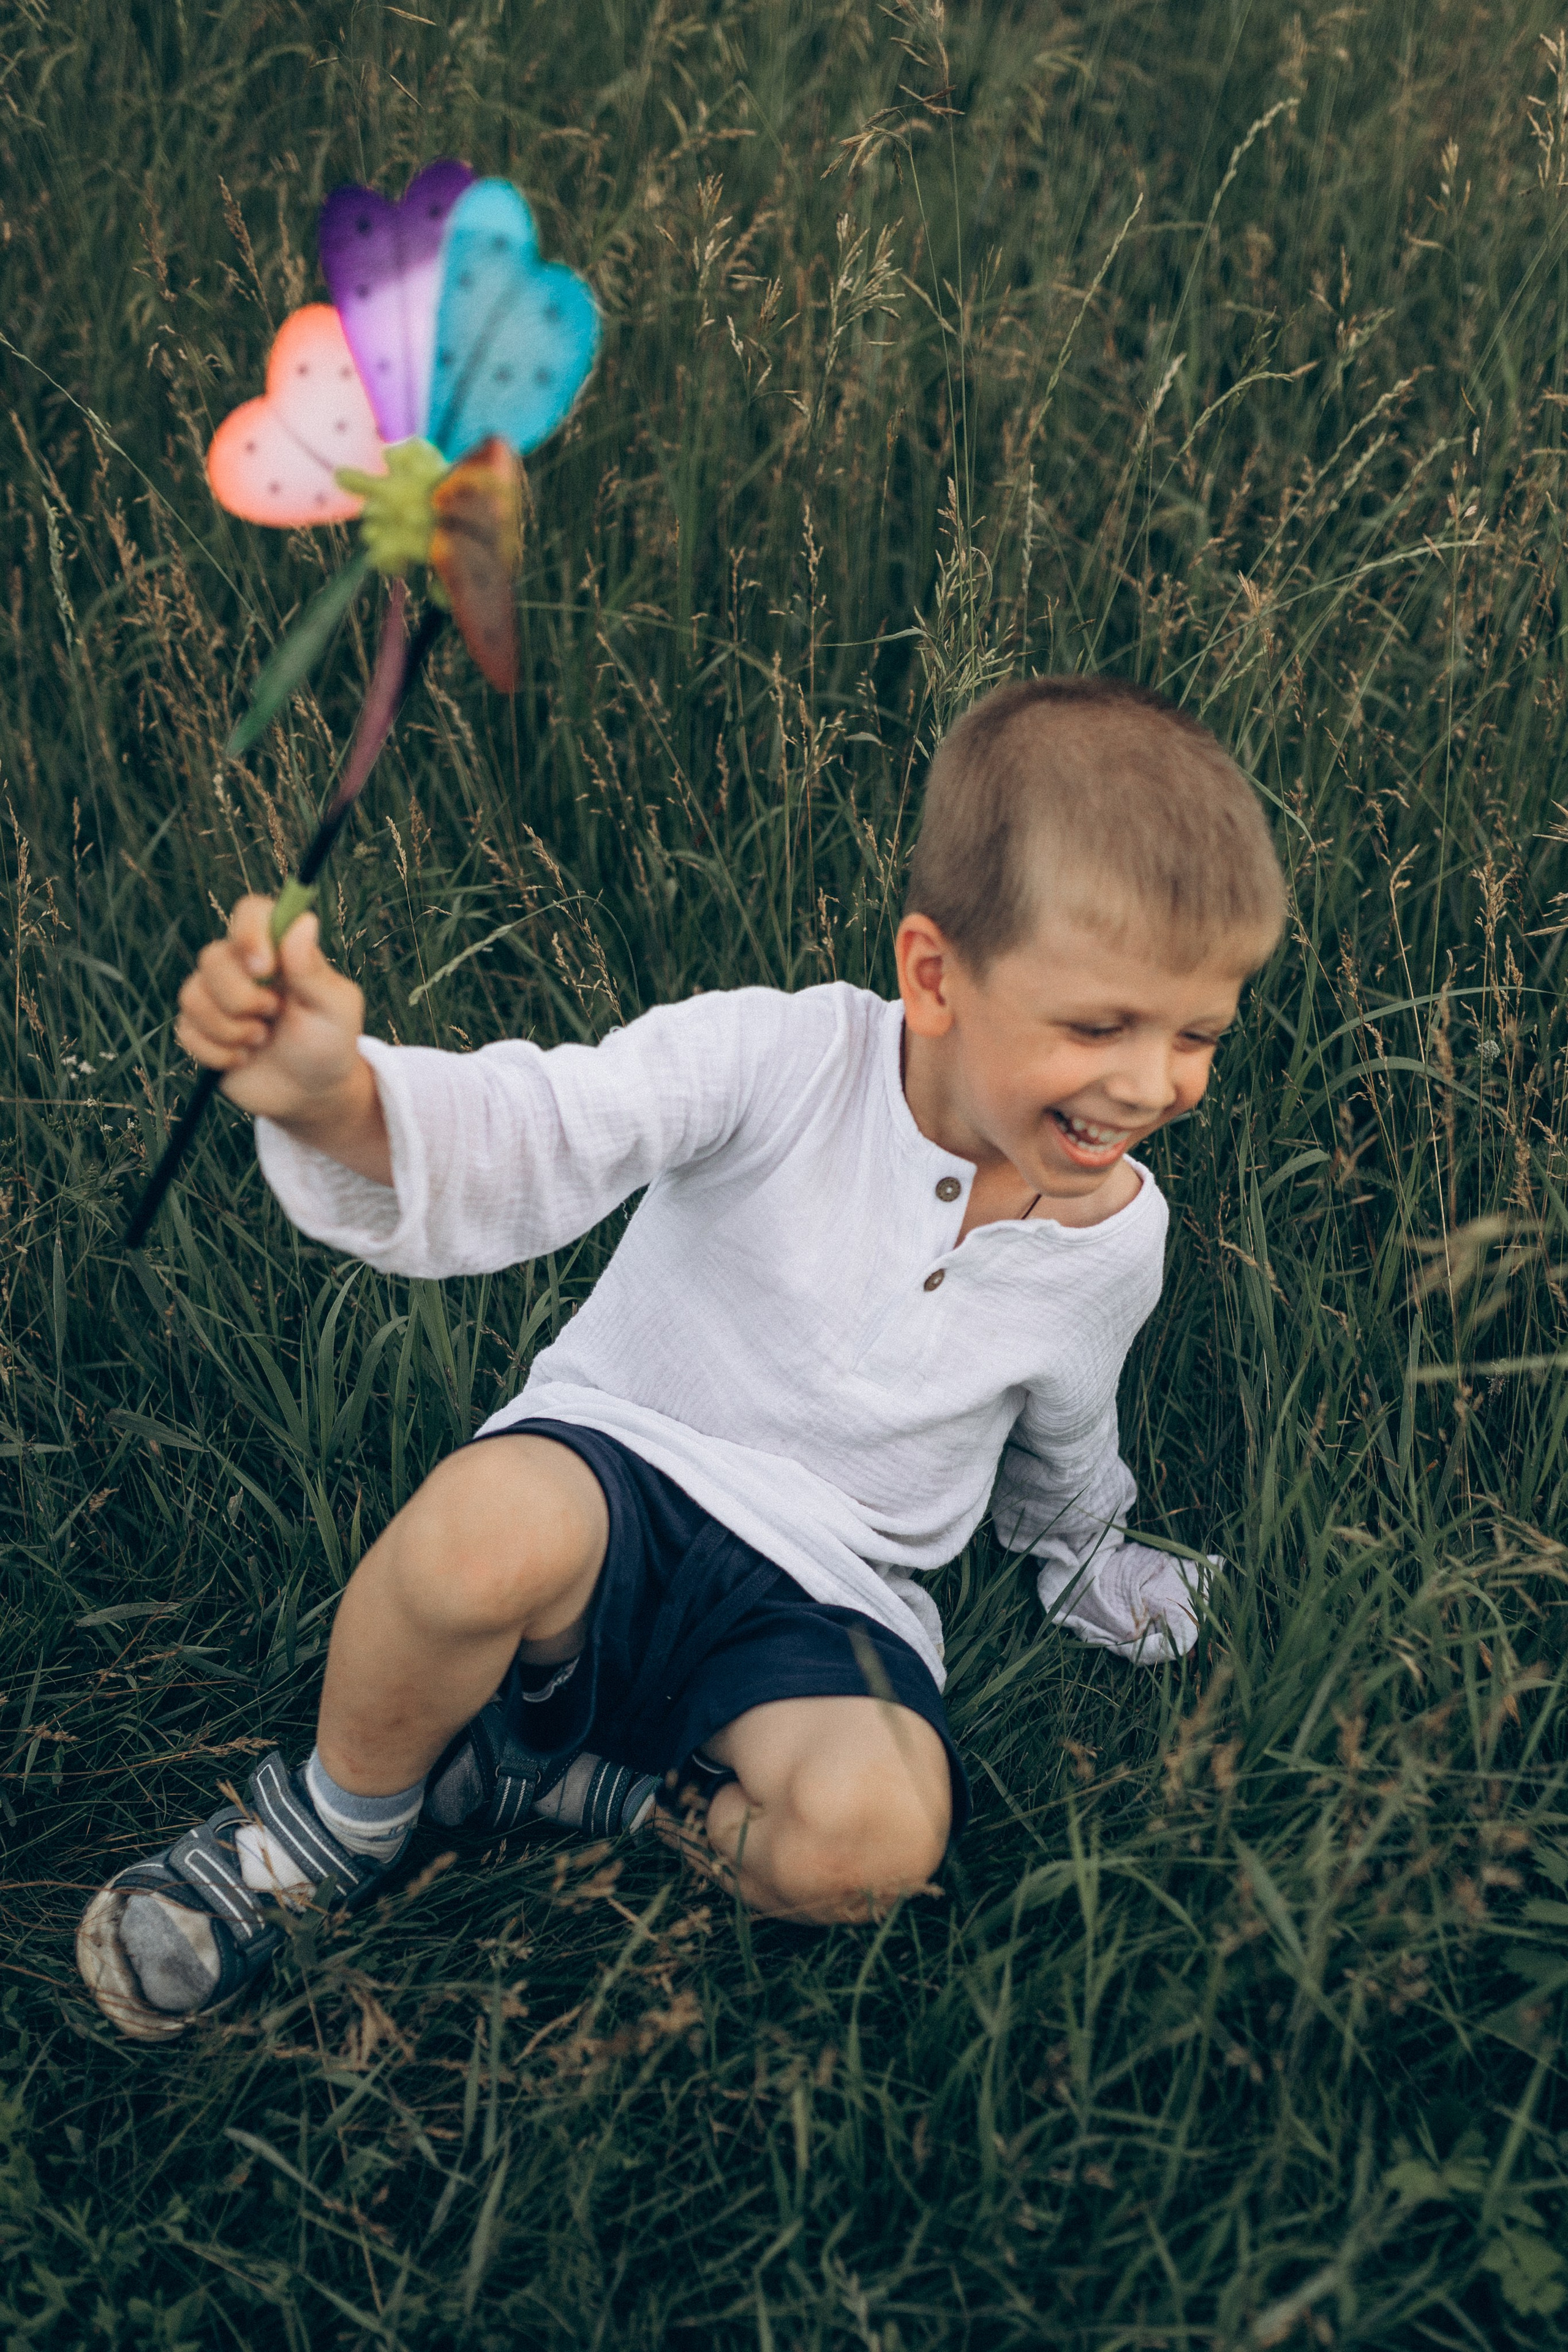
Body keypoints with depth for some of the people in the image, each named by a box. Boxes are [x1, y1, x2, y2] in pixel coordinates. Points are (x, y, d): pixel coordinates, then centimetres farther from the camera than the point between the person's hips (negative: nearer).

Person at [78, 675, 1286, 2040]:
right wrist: (332, 1099, -49)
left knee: (872, 1835, -32)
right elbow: (527, 1142, -28)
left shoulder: (1115, 1240, -1)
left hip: (827, 1605, 3)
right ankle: (335, 1818, -6)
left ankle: (535, 1777, -3)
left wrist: (1087, 1564, 39)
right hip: (622, 1468, -2)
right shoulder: (786, 1060, -15)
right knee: (491, 1524, -40)